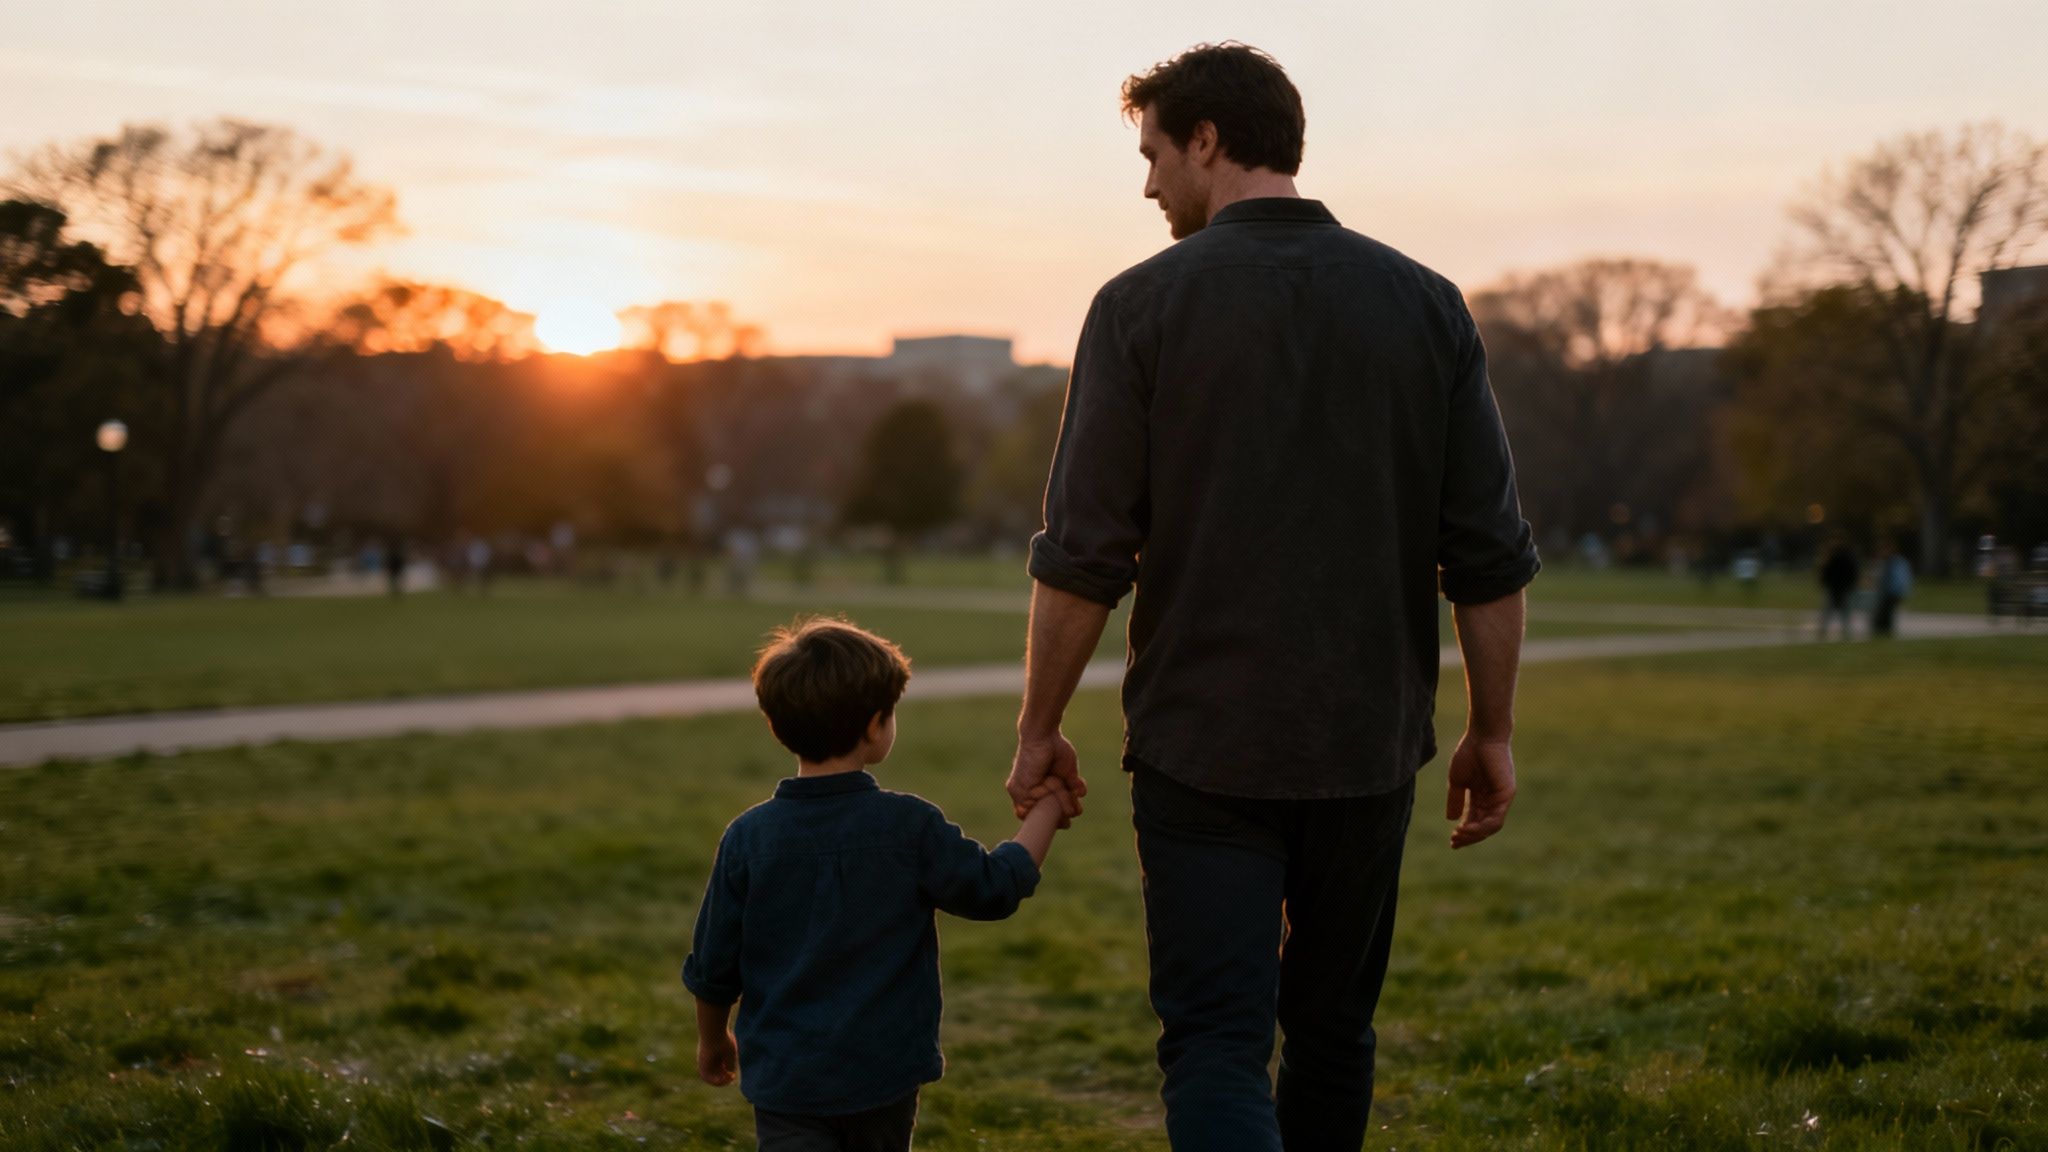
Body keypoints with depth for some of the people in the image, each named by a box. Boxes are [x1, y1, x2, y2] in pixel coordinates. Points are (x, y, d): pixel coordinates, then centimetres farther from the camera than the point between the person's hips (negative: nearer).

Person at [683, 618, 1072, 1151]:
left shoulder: (748, 837, -6)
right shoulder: (910, 827, -11)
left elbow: (713, 966, 1)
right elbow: (995, 888, 1)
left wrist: (712, 1038, 19)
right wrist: (1045, 811, 15)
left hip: (784, 1076, 0)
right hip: (884, 1069, 1)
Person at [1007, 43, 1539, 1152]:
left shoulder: (1144, 304, -6)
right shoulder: (1425, 304, 3)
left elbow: (1084, 552, -8)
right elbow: (1491, 553, 2)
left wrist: (1038, 727, 3)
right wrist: (1491, 732, 11)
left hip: (1204, 745, -3)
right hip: (1370, 744, 4)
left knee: (1216, 1044, -3)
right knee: (1332, 1029, 19)